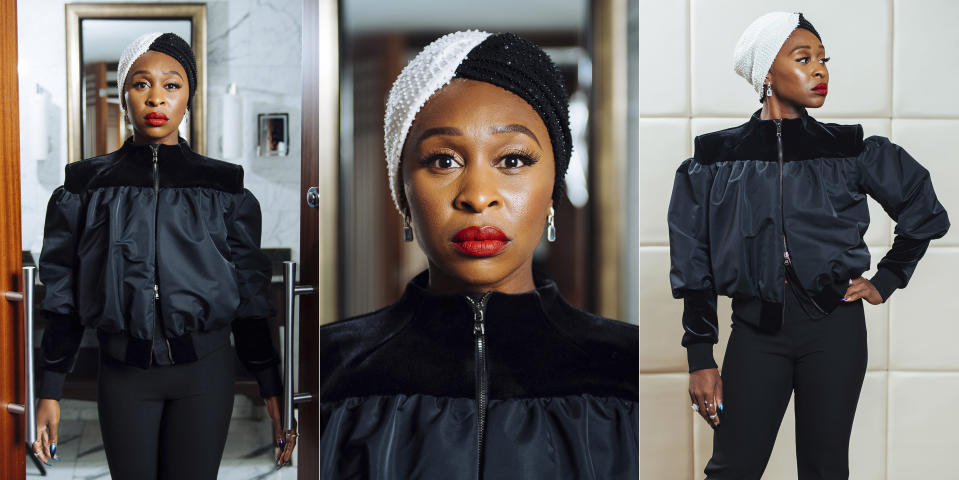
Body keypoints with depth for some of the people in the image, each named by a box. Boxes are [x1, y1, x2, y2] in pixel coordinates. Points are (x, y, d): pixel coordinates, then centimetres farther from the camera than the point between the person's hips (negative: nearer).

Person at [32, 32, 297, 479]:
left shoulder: (223, 186, 3)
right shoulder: (87, 185, 4)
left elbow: (249, 293, 5)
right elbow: (63, 293, 6)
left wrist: (272, 390, 3)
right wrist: (49, 392, 3)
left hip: (204, 372, 0)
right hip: (123, 373, 0)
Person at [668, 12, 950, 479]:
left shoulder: (850, 151, 4)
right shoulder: (716, 160, 2)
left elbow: (925, 212, 15)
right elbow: (694, 265, 3)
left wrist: (885, 282, 8)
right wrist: (700, 360, -2)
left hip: (836, 324, 1)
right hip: (757, 328, -1)